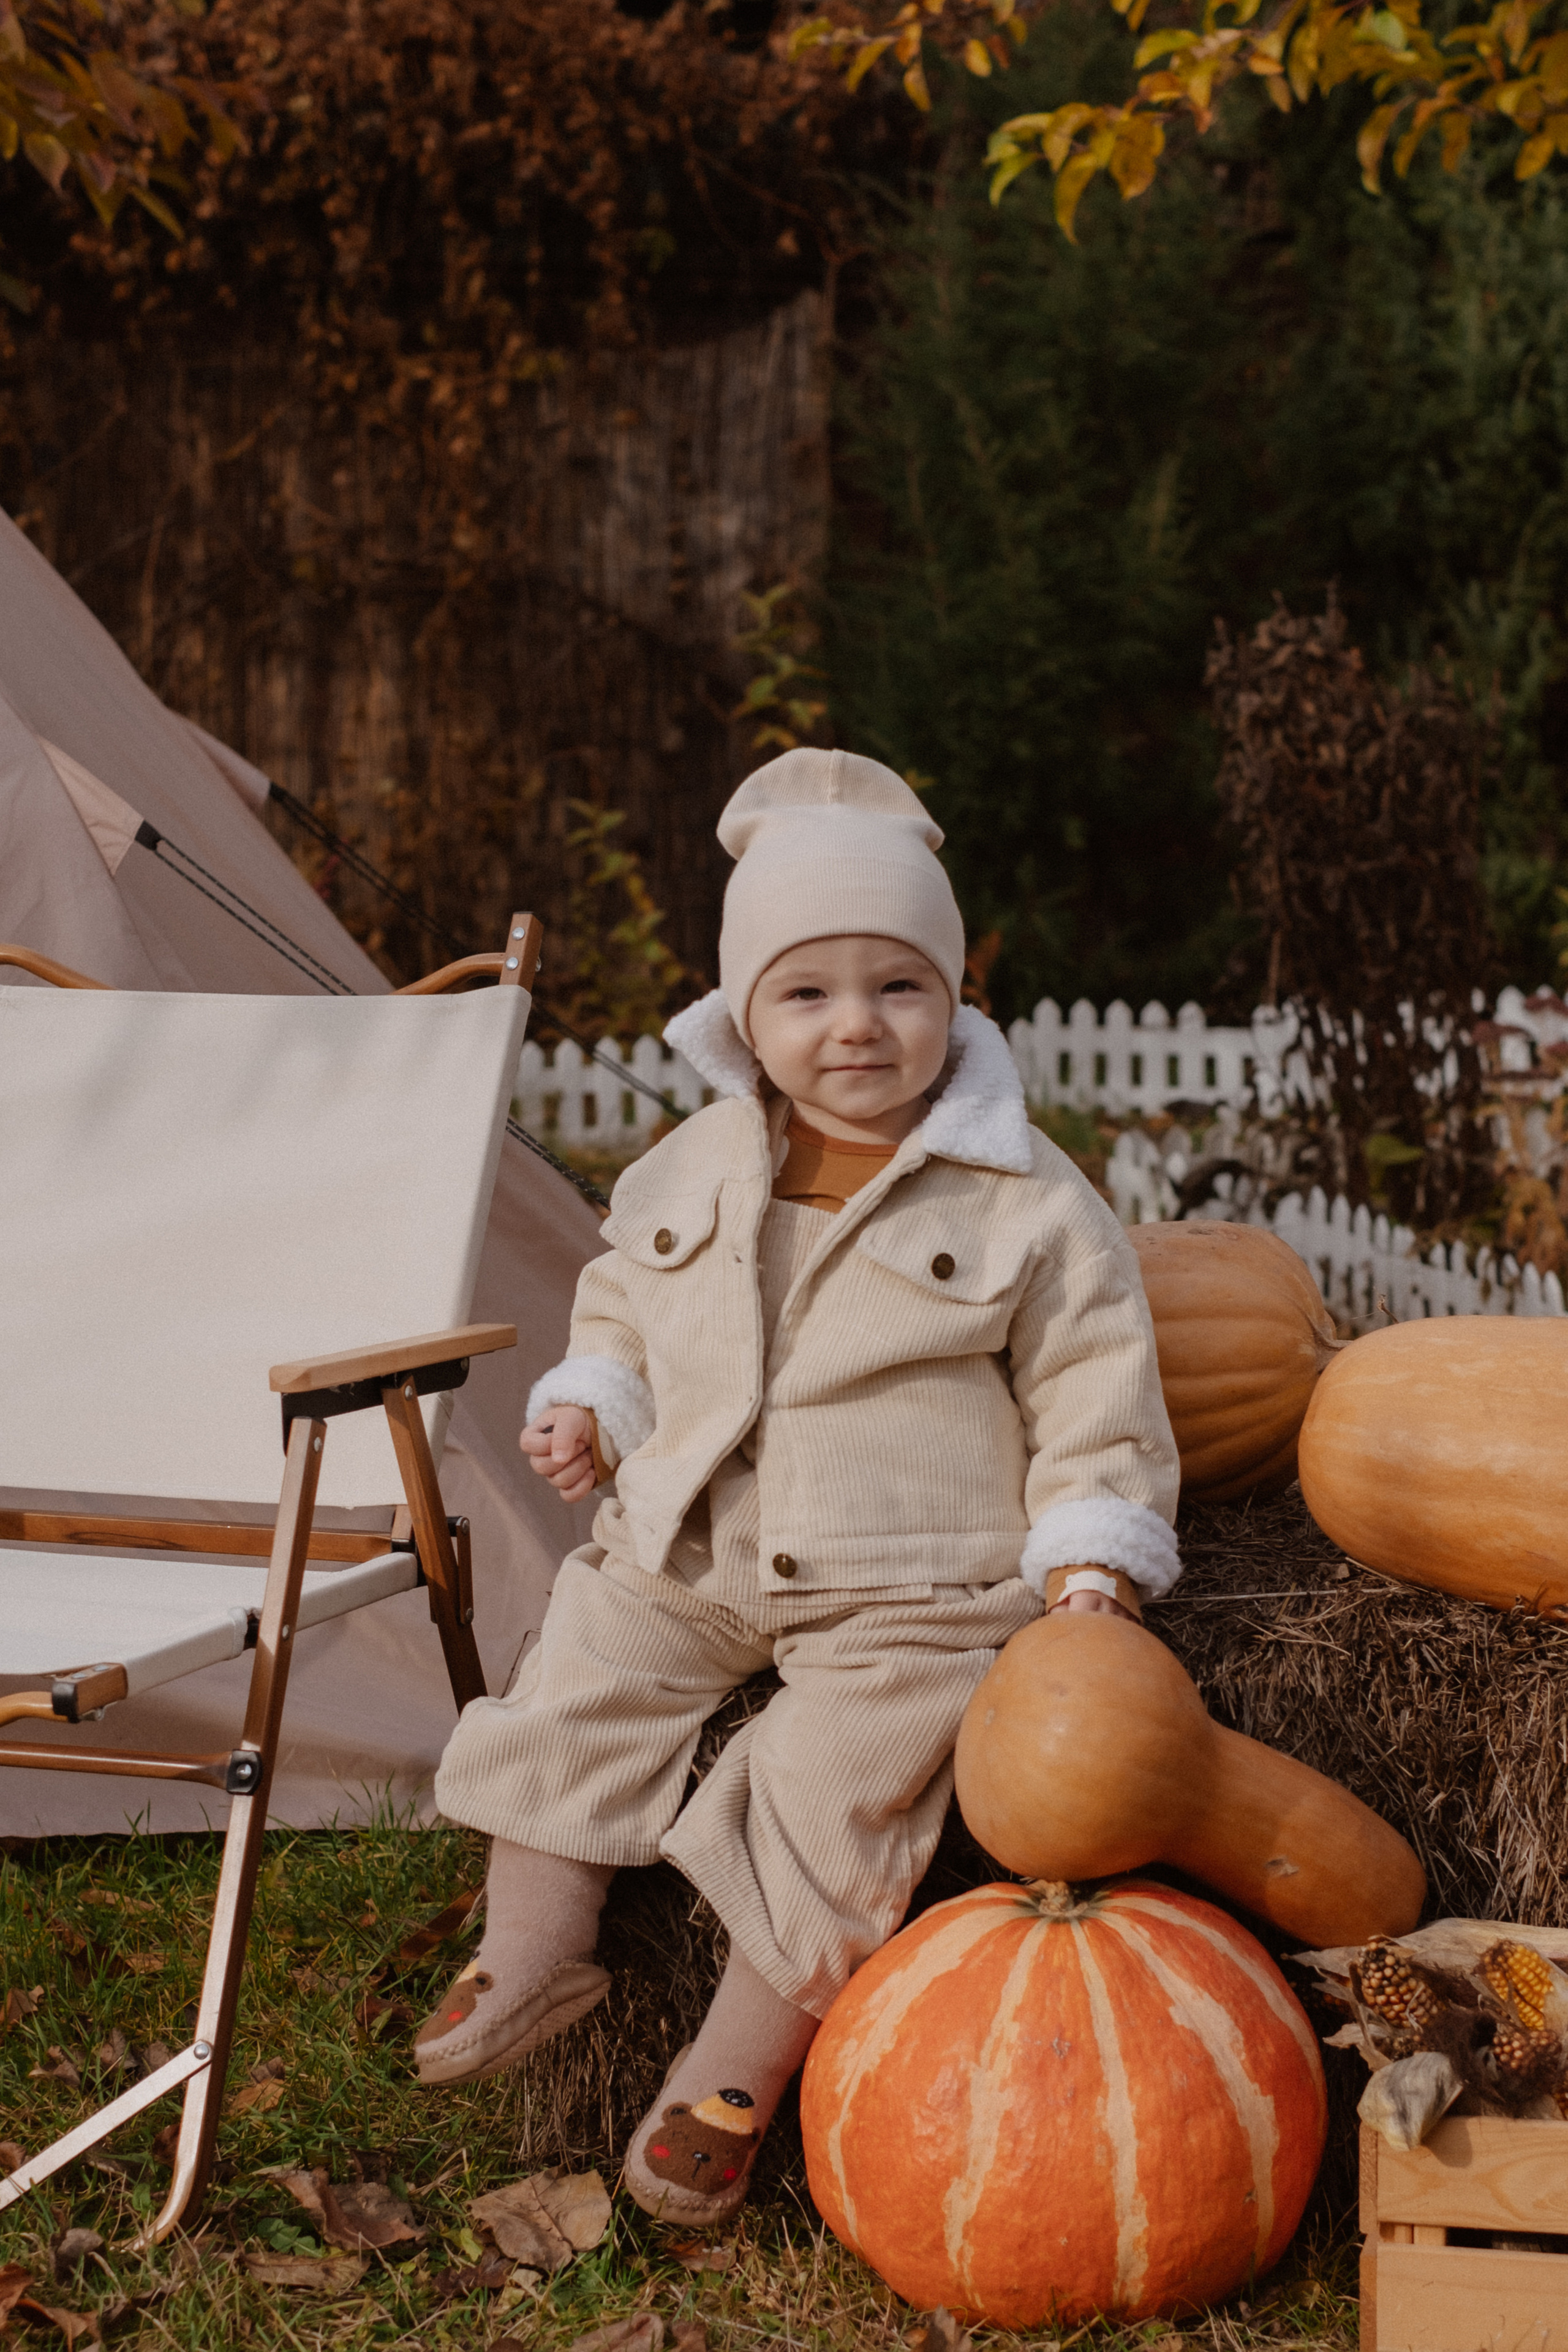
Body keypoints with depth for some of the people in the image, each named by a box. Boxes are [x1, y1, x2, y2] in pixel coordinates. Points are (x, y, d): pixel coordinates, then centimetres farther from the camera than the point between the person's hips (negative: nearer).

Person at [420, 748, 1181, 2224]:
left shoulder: (1027, 1204, -9)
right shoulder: (691, 1170, 4)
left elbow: (1093, 1389, -4)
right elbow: (622, 1302, 21)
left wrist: (1089, 1559, -11)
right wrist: (591, 1407, 4)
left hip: (909, 1586, -5)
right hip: (689, 1546, 5)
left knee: (831, 1790, -16)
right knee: (578, 1684, 1)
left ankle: (739, 2068, 3)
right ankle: (530, 1960, 20)